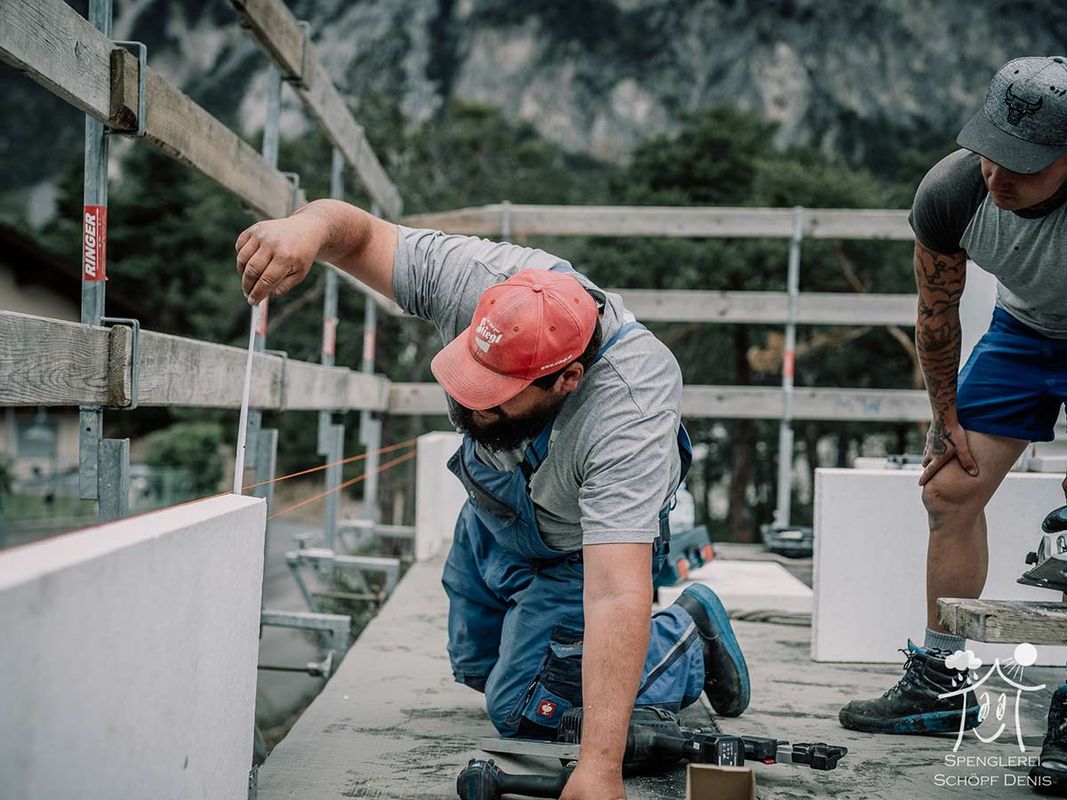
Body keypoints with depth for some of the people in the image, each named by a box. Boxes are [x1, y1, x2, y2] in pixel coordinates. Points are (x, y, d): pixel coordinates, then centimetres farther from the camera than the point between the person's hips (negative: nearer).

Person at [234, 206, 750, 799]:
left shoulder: (627, 413, -46)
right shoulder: (476, 279, -34)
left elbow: (615, 596, -51)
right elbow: (360, 232, -23)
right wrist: (310, 225, -50)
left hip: (578, 544, -6)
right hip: (493, 513, 6)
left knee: (523, 713, -5)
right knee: (474, 664, 23)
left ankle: (689, 642, 13)